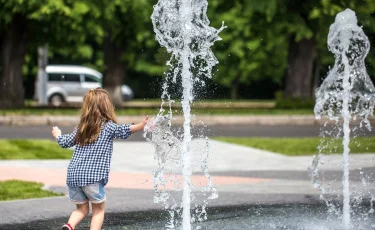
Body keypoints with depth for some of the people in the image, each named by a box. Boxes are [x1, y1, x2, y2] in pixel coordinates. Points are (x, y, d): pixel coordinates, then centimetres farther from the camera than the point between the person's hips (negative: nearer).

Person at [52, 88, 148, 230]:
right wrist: (142, 125, -26)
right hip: (93, 176, -5)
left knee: (82, 208, 17)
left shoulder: (81, 128, 15)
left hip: (73, 175, 5)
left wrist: (57, 135, 45)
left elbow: (65, 142, 25)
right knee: (98, 209, 9)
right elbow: (125, 130, -18)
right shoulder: (108, 127, -1)